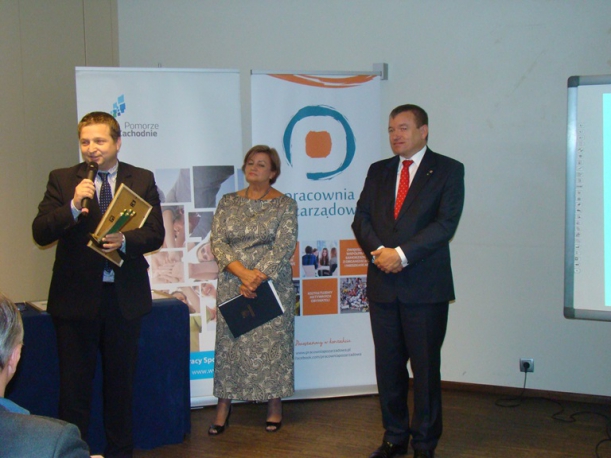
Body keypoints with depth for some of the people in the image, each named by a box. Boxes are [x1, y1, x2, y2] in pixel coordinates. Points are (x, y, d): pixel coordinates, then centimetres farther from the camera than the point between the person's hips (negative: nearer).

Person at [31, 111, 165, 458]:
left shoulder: (142, 179, 4)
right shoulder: (62, 180, 1)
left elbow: (156, 234, -1)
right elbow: (40, 234, -7)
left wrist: (125, 240, -20)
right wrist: (73, 206, -22)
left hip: (125, 297, 1)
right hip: (76, 296, -1)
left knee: (122, 381, 13)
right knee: (74, 383, 5)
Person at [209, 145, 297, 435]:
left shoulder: (285, 205, 0)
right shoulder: (228, 202, 8)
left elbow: (283, 247, -9)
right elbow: (217, 242, -1)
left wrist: (257, 279, -17)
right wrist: (242, 273, -15)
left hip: (272, 286, -2)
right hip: (232, 285, 2)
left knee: (272, 342, 2)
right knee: (230, 342, 4)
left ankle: (274, 405, 16)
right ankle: (224, 405, 13)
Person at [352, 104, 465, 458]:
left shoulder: (448, 170, 1)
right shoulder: (378, 171, 15)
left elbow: (446, 223, -10)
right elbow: (361, 218, 8)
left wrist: (402, 254, -16)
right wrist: (378, 251, -11)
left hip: (426, 286, -4)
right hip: (383, 284, 4)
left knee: (426, 366, 4)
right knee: (388, 365, 9)